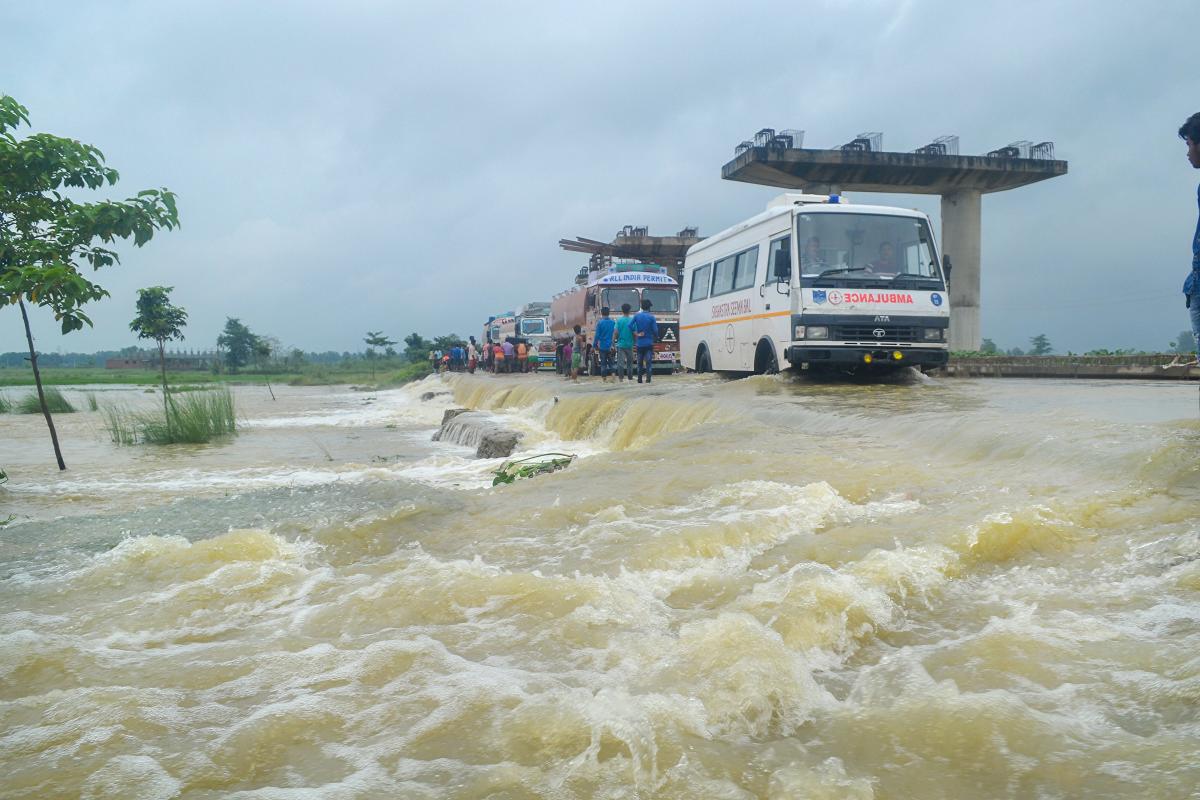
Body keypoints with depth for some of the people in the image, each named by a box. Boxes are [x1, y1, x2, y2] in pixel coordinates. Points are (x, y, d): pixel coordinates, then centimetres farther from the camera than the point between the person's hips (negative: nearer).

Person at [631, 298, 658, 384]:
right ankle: (648, 378, -9)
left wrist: (637, 333, -2)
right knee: (649, 361, -1)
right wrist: (656, 337, 11)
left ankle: (639, 379, 11)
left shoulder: (636, 316, 1)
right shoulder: (651, 317, -6)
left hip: (639, 343, 2)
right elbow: (655, 330, -7)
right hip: (649, 343, -2)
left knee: (639, 362, 10)